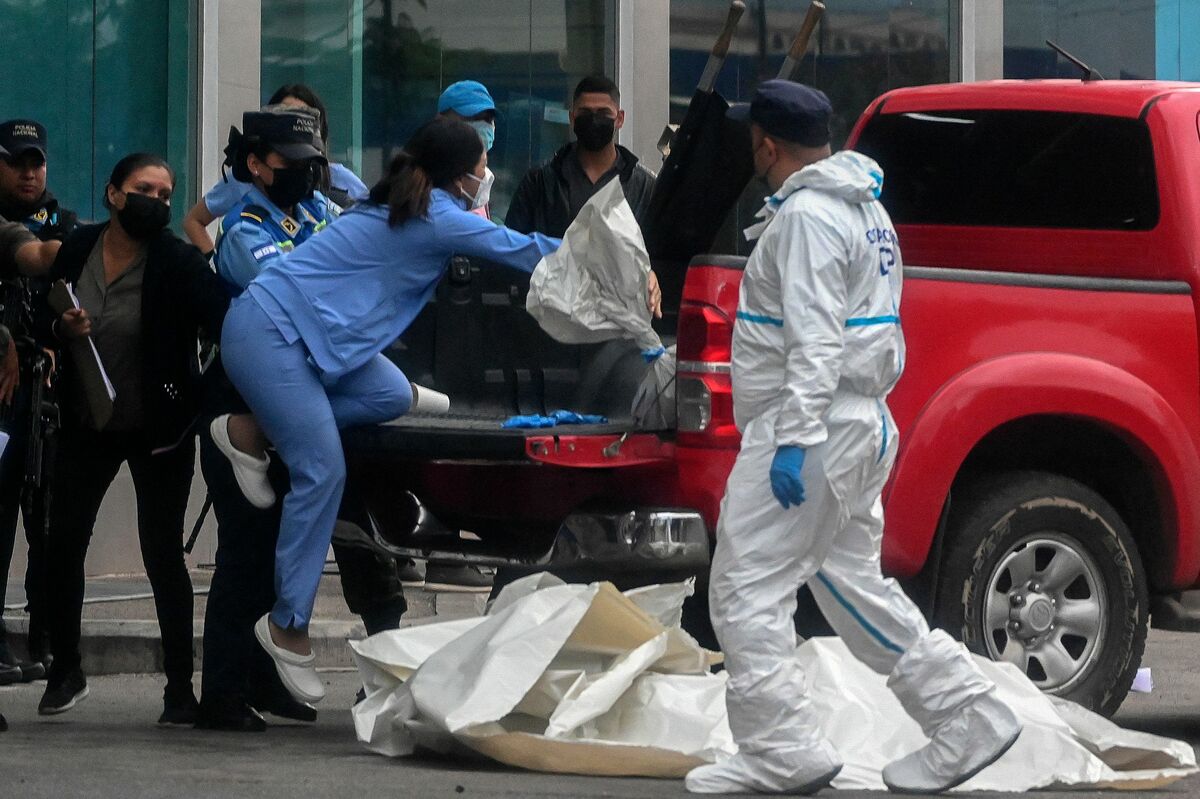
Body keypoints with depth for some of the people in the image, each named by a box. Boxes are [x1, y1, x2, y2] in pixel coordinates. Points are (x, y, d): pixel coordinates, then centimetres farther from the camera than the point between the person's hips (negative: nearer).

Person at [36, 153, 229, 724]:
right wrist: (62, 328, -13)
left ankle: (180, 687, 4)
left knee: (162, 553, -3)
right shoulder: (76, 250, -1)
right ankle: (65, 671, 21)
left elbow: (225, 328, -23)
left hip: (158, 432, -4)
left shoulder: (179, 263, -13)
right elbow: (46, 320, 10)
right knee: (63, 542, 3)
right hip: (86, 427, 4)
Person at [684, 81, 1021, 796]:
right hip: (860, 425, 11)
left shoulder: (807, 215, -15)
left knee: (748, 591, -6)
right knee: (851, 581, 16)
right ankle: (967, 715, 12)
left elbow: (816, 339, -24)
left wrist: (795, 438, -27)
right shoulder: (863, 207, 18)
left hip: (811, 428, -11)